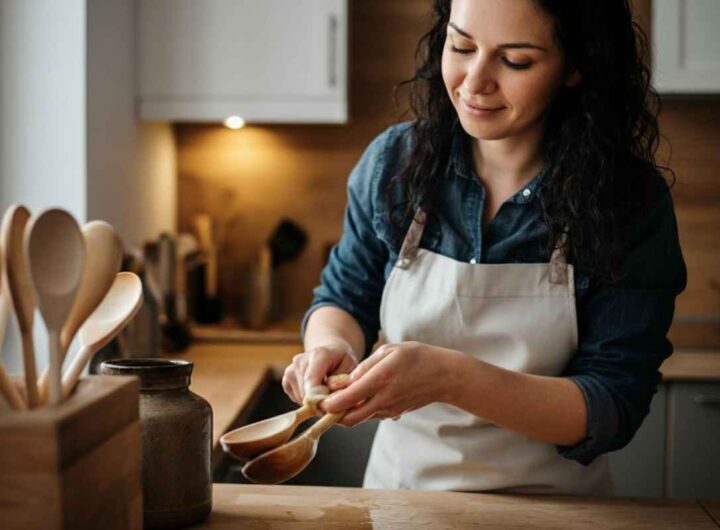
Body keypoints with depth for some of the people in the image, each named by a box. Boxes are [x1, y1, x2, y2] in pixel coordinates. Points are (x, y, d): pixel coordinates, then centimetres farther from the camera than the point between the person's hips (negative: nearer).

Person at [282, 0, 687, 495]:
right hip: (398, 483, 4)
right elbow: (344, 300, 6)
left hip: (551, 506, -3)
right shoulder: (394, 162, -6)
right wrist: (331, 344, -17)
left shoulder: (633, 202, -14)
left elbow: (612, 411, -17)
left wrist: (450, 377, -32)